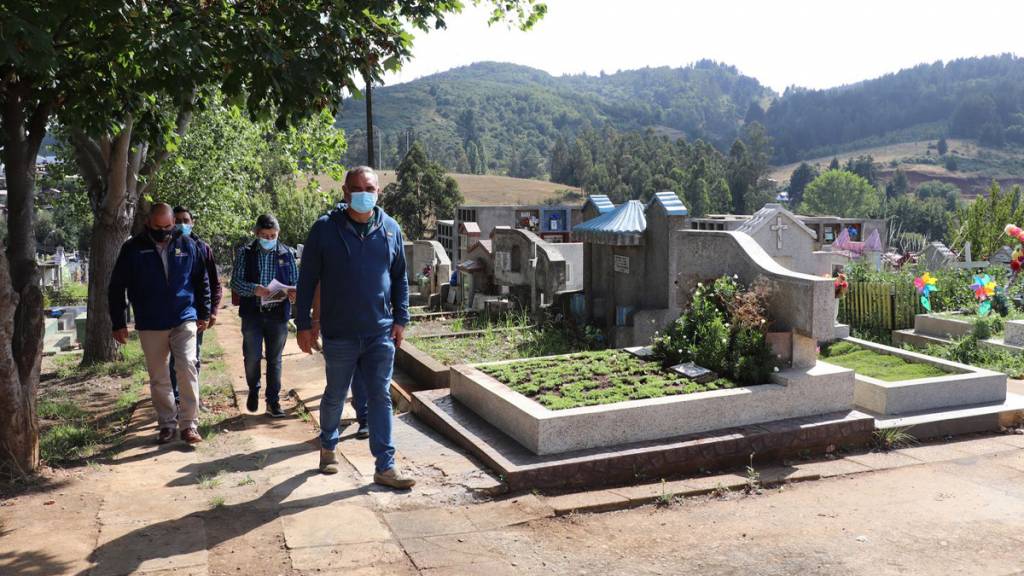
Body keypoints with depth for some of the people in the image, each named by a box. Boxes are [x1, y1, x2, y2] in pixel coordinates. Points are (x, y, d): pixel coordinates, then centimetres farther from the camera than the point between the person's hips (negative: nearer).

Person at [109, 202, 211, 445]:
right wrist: (118, 323, 1)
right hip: (150, 325, 1)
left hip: (184, 320, -1)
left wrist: (203, 314, 10)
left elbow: (202, 281, 12)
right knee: (158, 378, 9)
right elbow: (117, 287, 2)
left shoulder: (188, 245, 2)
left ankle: (189, 424, -5)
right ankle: (167, 423, 22)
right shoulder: (133, 248, -2)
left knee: (187, 368, -14)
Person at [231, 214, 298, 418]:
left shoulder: (287, 253, 5)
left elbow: (295, 281, 8)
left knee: (274, 359, 7)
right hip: (252, 314, -1)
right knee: (252, 357, 1)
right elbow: (235, 281, -3)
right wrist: (254, 289, -22)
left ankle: (273, 402, 16)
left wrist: (293, 293, -15)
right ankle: (253, 390, 29)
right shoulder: (246, 253, 1)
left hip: (278, 314, 1)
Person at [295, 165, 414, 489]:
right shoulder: (325, 229, -6)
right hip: (339, 334, -1)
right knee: (335, 396, 14)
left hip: (381, 333, 2)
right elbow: (307, 280, -2)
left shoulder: (390, 229, 3)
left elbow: (400, 277, 11)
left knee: (381, 398, 3)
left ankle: (385, 466, 7)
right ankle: (328, 447, 39)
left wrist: (401, 318, 5)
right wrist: (303, 324, -3)